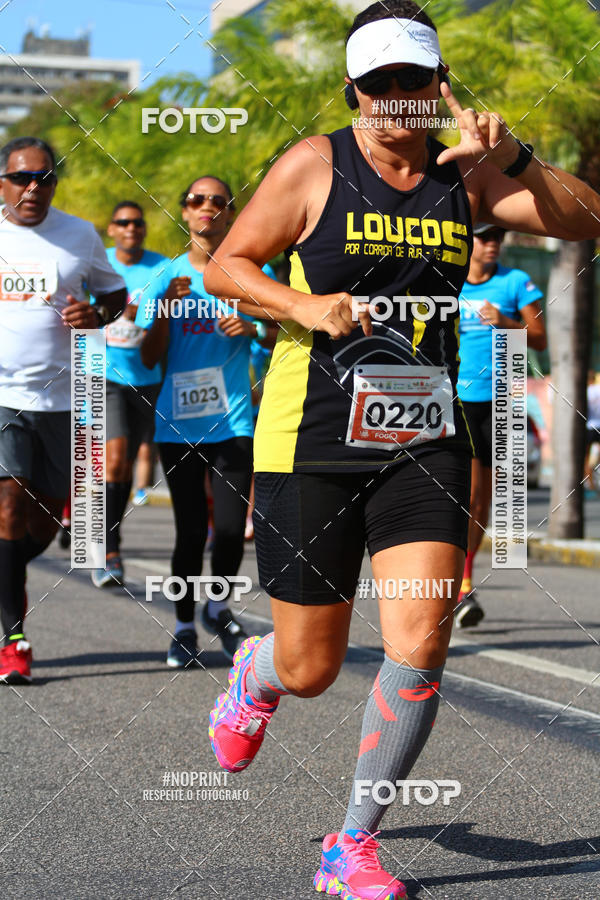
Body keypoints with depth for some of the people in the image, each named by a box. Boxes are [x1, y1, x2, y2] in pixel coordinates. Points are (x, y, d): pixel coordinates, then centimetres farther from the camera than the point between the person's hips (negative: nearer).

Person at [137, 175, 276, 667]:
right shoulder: (168, 276, 6)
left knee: (231, 527, -6)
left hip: (233, 421, 0)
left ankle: (219, 607, 21)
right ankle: (184, 628, 16)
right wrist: (167, 307, -11)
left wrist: (253, 328, -9)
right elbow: (150, 357, 4)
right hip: (179, 423, 0)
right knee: (190, 531, 0)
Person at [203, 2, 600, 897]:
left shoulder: (463, 177, 5)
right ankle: (252, 678, 45)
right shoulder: (316, 166, -4)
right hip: (312, 445, -2)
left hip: (424, 444, 3)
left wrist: (510, 158, -17)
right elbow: (225, 266, 1)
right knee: (309, 668, 4)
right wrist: (305, 306, -16)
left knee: (421, 647, -12)